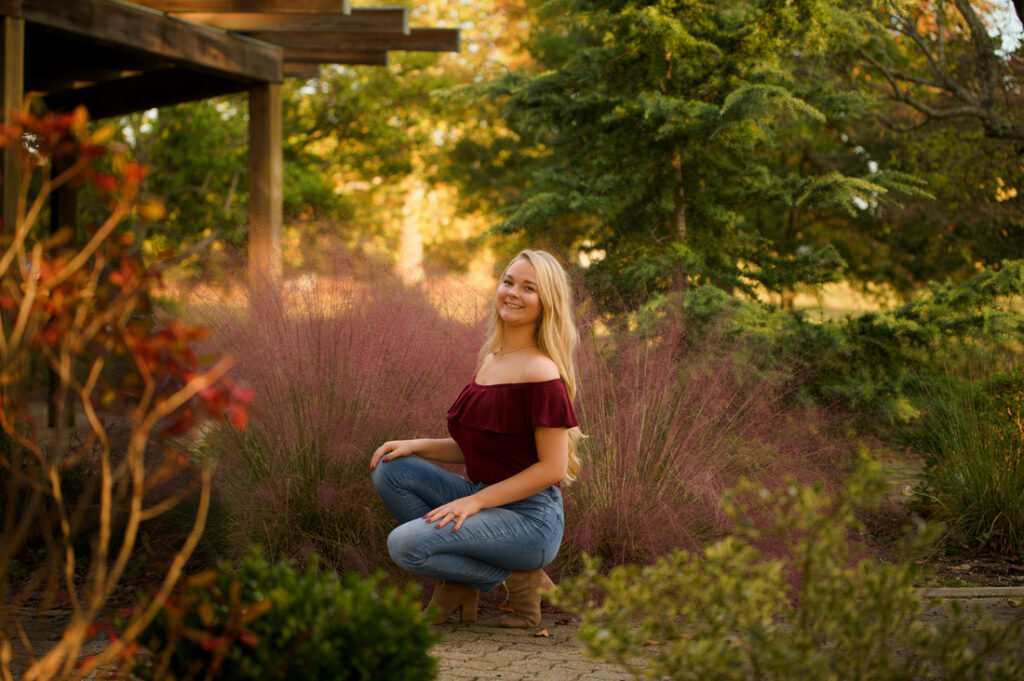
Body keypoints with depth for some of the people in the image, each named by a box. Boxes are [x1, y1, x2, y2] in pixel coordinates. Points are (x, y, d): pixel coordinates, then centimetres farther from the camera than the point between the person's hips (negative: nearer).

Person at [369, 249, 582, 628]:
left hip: (530, 517, -9)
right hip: (486, 500, 9)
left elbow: (552, 468, -17)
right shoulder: (489, 359, 10)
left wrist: (473, 501, -19)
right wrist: (418, 446, 2)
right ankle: (460, 583, 1)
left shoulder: (541, 374, -16)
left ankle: (517, 576, -3)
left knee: (405, 544, -23)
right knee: (389, 469, -3)